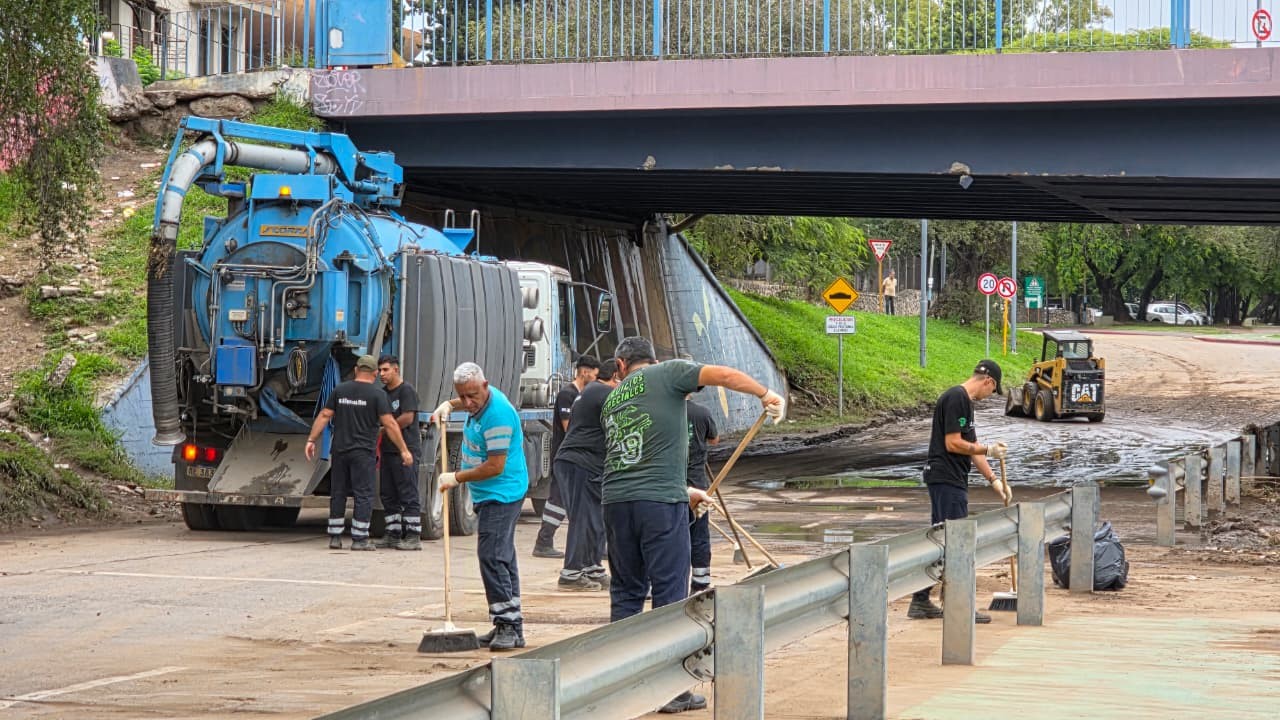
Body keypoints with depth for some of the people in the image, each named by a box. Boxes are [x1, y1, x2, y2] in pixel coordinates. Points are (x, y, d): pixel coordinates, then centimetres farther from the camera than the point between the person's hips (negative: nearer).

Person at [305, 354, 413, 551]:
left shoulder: (340, 390, 6)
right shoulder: (377, 394, -5)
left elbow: (324, 416, 4)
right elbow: (389, 424, -10)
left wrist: (311, 440, 8)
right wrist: (404, 450, -7)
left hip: (339, 451, 4)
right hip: (364, 452, -4)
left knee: (338, 494, 11)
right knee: (363, 495, 0)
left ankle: (335, 537, 12)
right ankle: (359, 539, -3)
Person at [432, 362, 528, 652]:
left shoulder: (498, 414, -23)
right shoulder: (481, 399, 8)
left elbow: (495, 466, -23)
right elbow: (465, 402, 38)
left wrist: (456, 478, -13)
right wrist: (449, 405, 17)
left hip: (501, 495, -11)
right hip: (488, 496, 11)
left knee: (492, 557, -17)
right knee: (502, 557, 12)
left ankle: (507, 625, -17)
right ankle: (513, 628, 17)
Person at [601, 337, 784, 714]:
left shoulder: (612, 398, 22)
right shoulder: (665, 373, 5)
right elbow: (725, 376, -10)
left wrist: (684, 491, 37)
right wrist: (766, 394, 1)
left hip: (615, 499, 5)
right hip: (660, 501, -5)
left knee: (626, 592, 15)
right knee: (670, 593, 0)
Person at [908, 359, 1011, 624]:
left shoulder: (965, 401, 18)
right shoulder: (956, 399, -15)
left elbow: (971, 446, 22)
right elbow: (953, 443, -19)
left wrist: (993, 479, 20)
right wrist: (989, 450, -8)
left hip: (950, 480, 10)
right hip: (946, 480, -10)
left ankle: (920, 602, 15)